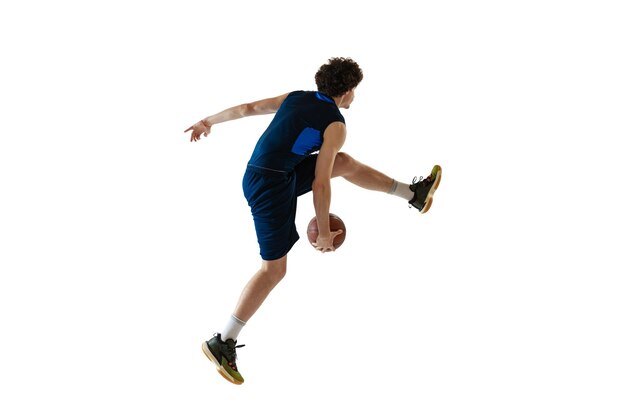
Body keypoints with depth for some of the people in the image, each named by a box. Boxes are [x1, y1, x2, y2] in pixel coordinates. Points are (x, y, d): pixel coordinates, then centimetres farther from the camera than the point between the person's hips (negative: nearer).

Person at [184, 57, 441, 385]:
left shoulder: (295, 98, 11)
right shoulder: (336, 126, -9)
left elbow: (247, 108, 15)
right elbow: (320, 184, -11)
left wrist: (209, 121, 29)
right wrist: (324, 232, -4)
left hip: (257, 177, 9)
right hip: (272, 188, -9)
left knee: (345, 163, 17)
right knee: (274, 269, -2)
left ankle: (414, 194, 29)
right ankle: (222, 342, -2)